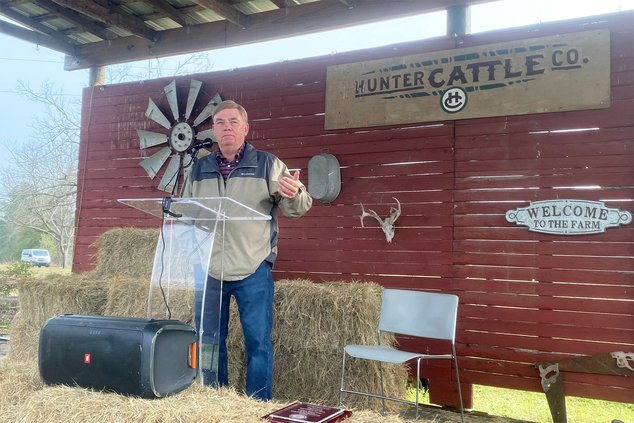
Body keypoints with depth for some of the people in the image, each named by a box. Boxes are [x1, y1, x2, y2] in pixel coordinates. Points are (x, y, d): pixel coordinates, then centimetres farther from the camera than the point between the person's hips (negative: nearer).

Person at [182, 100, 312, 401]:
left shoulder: (268, 164, 1)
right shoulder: (198, 169, 11)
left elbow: (296, 208, -3)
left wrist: (294, 194, -26)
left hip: (253, 270, -3)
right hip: (208, 270, 4)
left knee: (258, 341, 0)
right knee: (209, 341, 12)